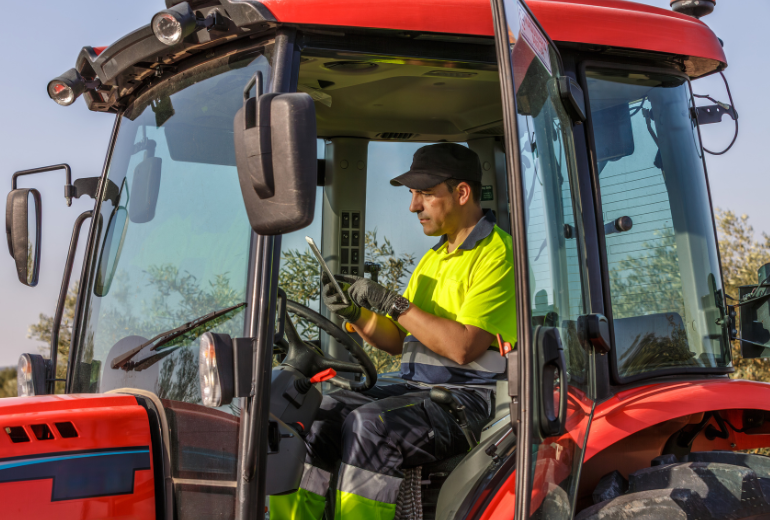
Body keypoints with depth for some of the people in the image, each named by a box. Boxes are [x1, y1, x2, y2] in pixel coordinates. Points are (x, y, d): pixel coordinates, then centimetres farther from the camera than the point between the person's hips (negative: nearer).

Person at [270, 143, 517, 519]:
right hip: (417, 389, 8)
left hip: (470, 397, -8)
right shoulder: (432, 259, 19)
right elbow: (400, 341, 18)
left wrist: (391, 303, -16)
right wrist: (355, 313, 1)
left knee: (370, 424, -31)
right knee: (315, 415, -10)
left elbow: (463, 347, -21)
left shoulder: (497, 254, -9)